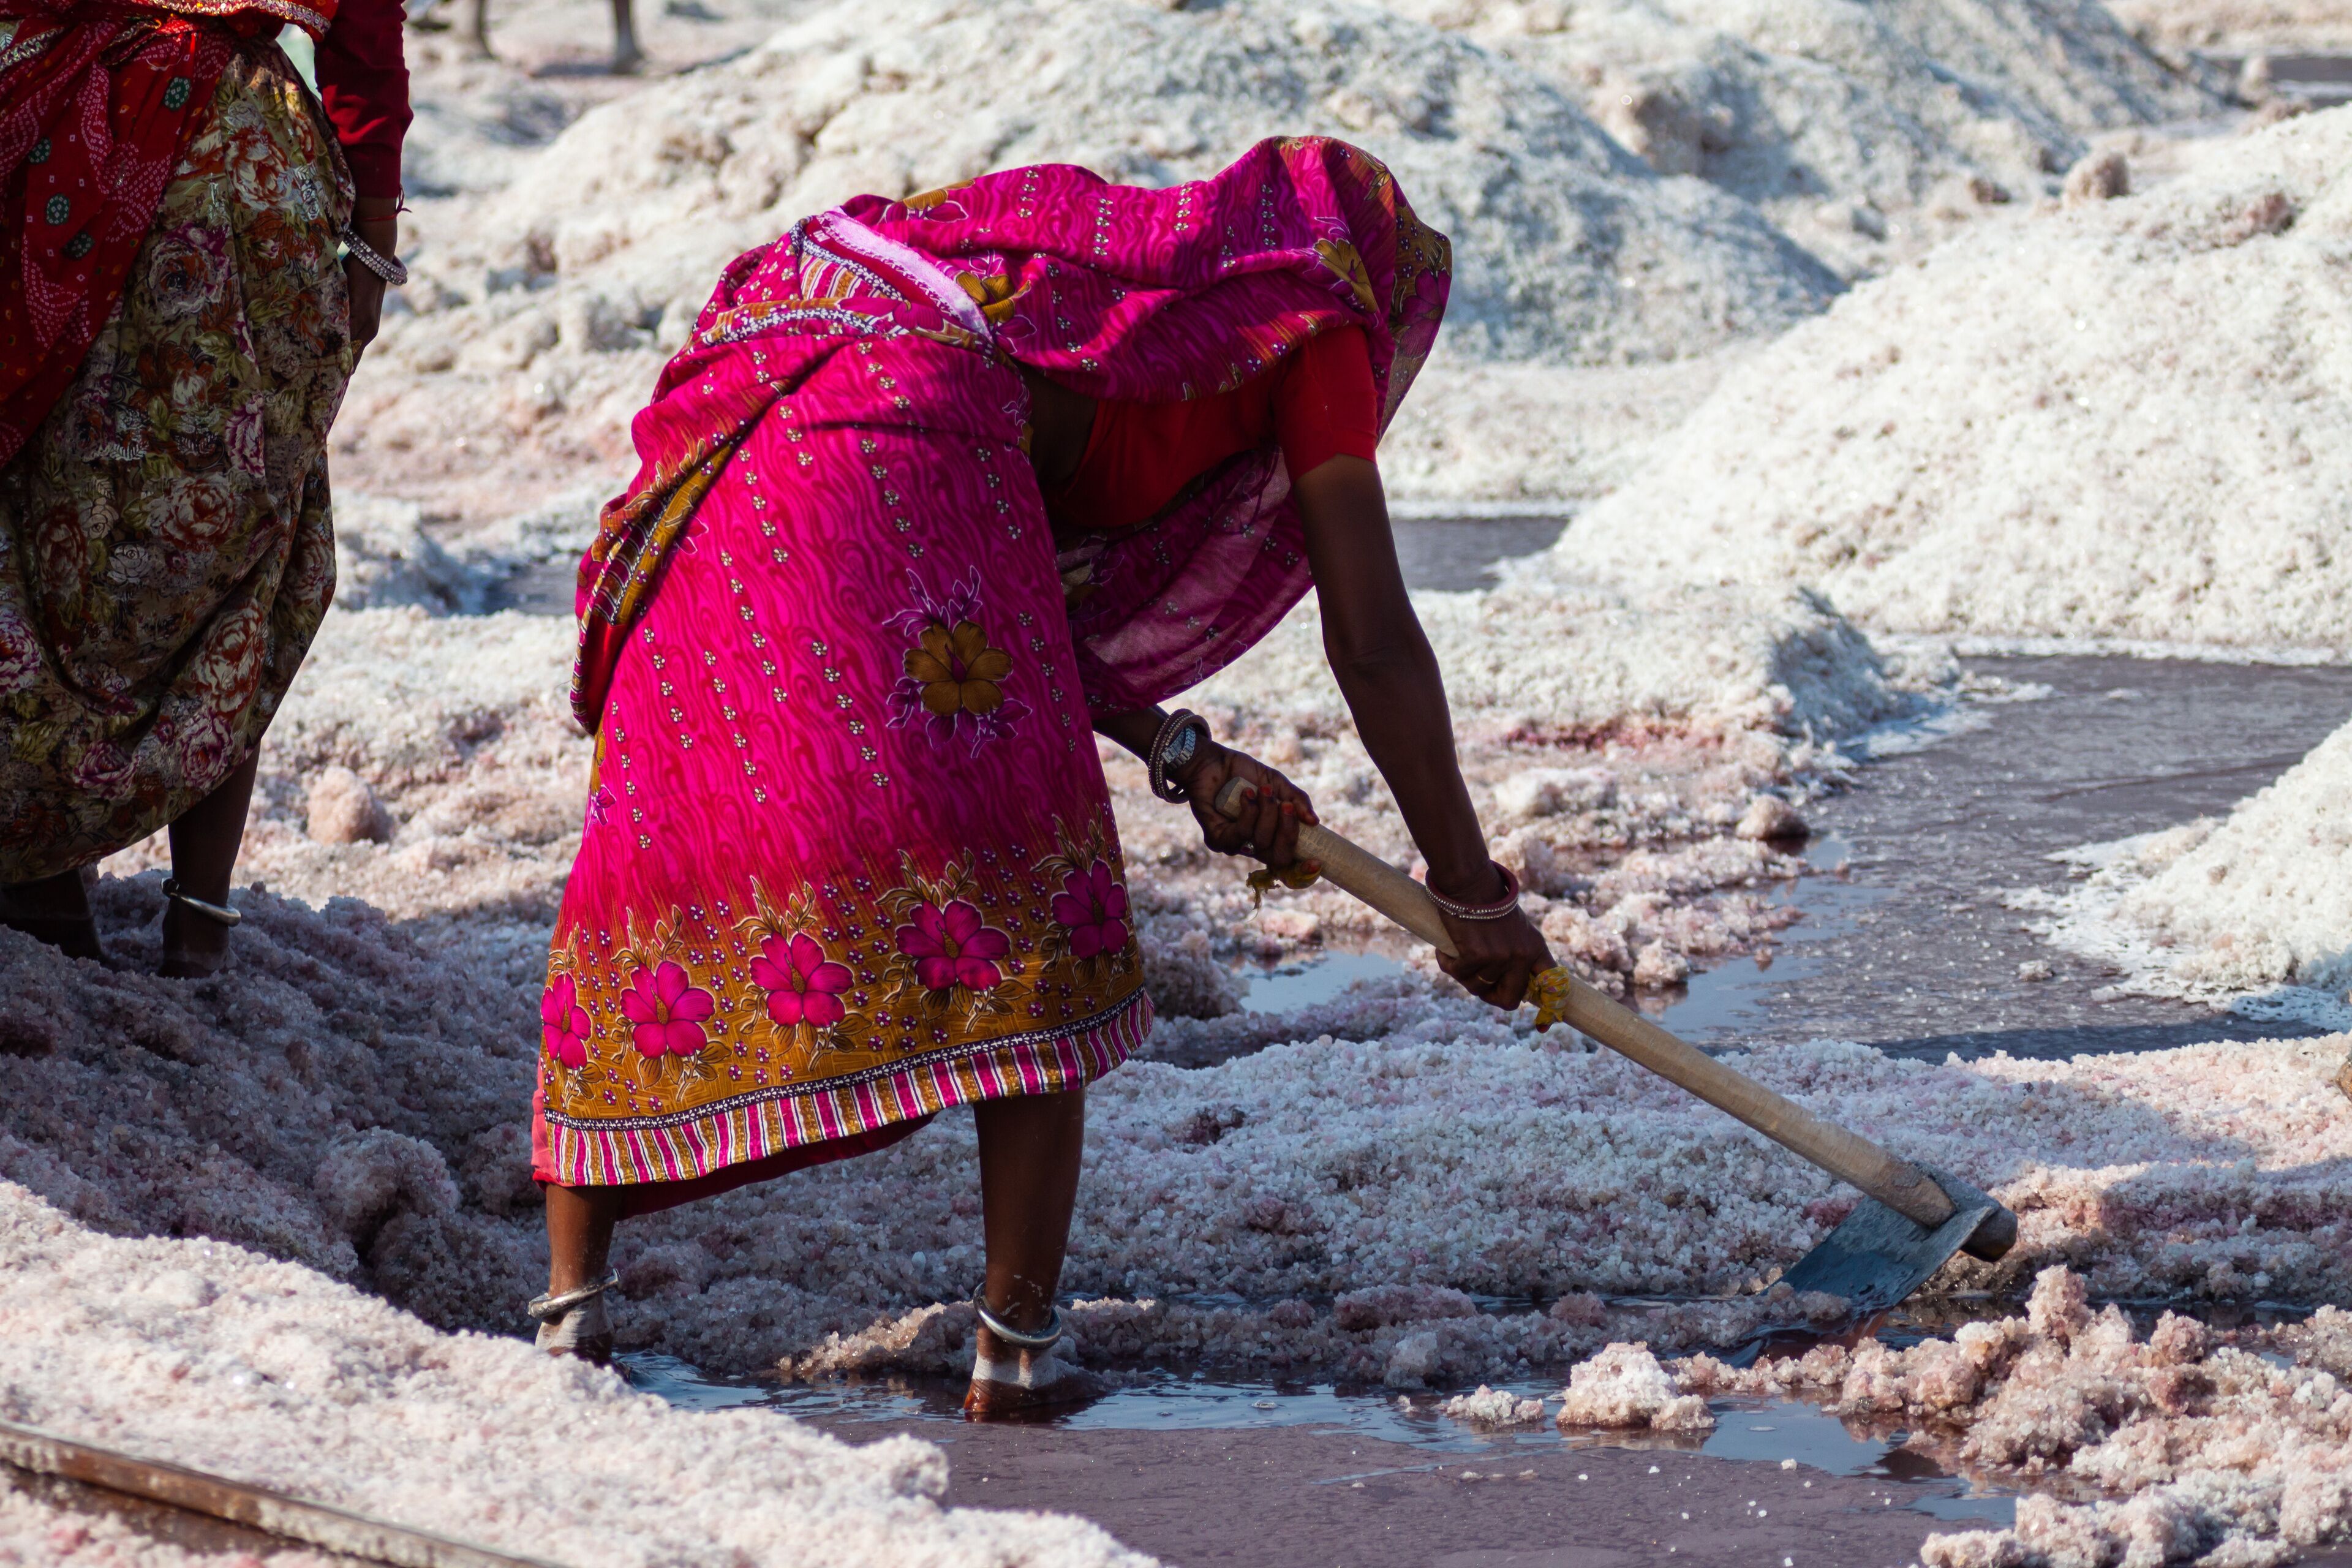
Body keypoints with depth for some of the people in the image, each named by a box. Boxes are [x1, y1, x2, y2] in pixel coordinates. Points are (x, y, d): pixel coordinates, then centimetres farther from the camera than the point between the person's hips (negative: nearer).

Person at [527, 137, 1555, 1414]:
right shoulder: (1312, 314, 18)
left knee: (659, 853, 14)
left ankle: (571, 1297, 12)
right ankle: (1018, 1342, 1)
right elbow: (1374, 640, 13)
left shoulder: (1099, 252, 36)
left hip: (712, 455, 7)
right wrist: (1474, 892, 22)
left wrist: (1181, 756, 22)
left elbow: (998, 603, 28)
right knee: (1027, 921, 3)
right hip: (888, 446, -7)